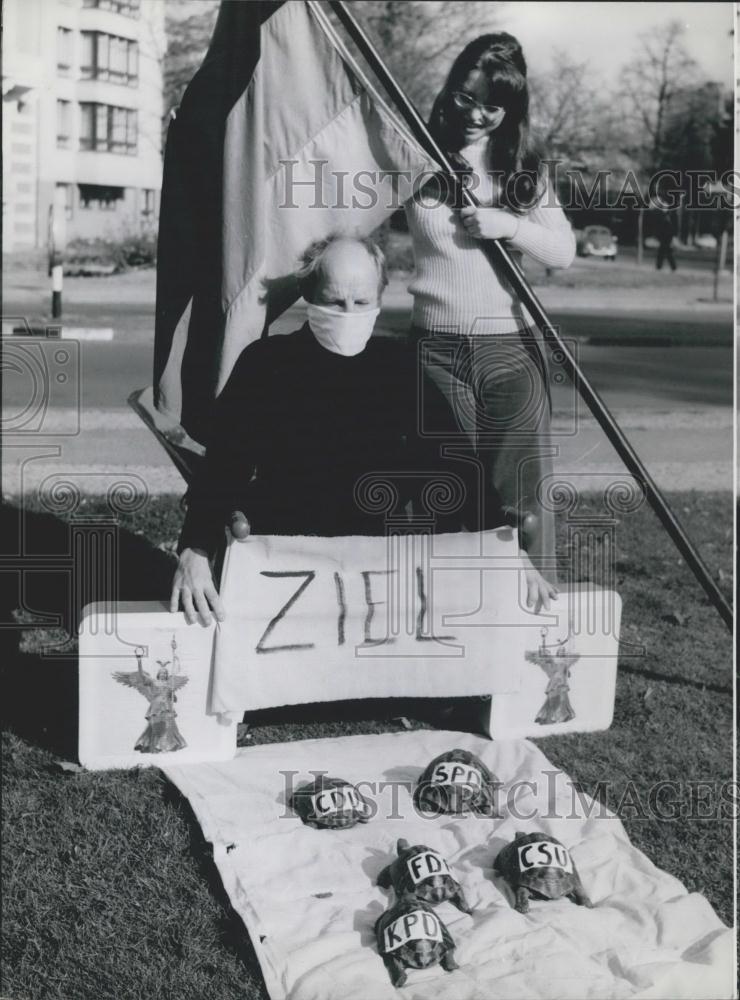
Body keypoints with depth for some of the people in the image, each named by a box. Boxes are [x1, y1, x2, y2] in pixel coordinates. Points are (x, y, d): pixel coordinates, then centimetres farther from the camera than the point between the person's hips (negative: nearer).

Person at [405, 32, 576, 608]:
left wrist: (509, 225, -11)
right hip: (437, 346, -1)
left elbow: (564, 252, 4)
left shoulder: (527, 170, 8)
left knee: (523, 479, 0)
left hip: (510, 347, 1)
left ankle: (537, 592, 11)